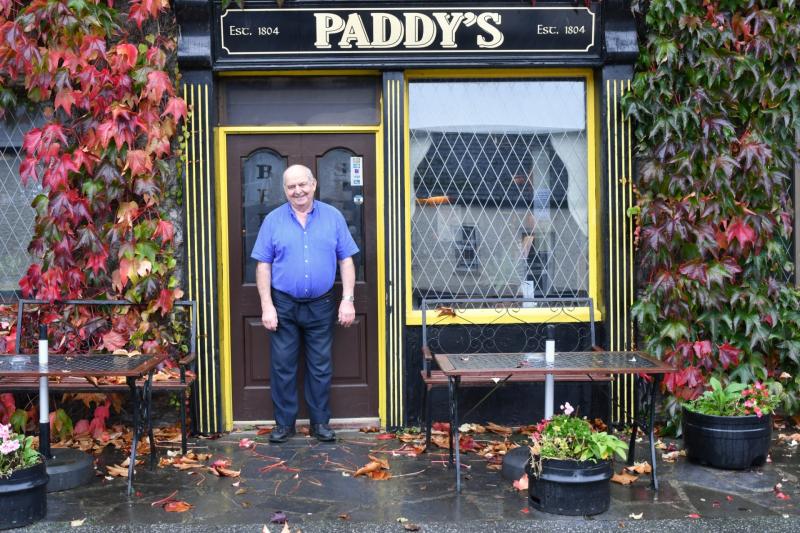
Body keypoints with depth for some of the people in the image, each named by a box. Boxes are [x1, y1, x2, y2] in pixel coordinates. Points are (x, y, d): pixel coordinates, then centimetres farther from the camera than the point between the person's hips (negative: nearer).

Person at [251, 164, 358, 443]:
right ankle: (284, 422, 18)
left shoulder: (333, 217, 2)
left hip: (321, 306, 0)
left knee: (321, 367, 7)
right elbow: (263, 265, 0)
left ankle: (320, 422, 19)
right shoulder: (273, 220, 2)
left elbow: (346, 261, 2)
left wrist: (347, 299, -6)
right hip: (283, 306, 0)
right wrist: (267, 306, -7)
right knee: (282, 367, 5)